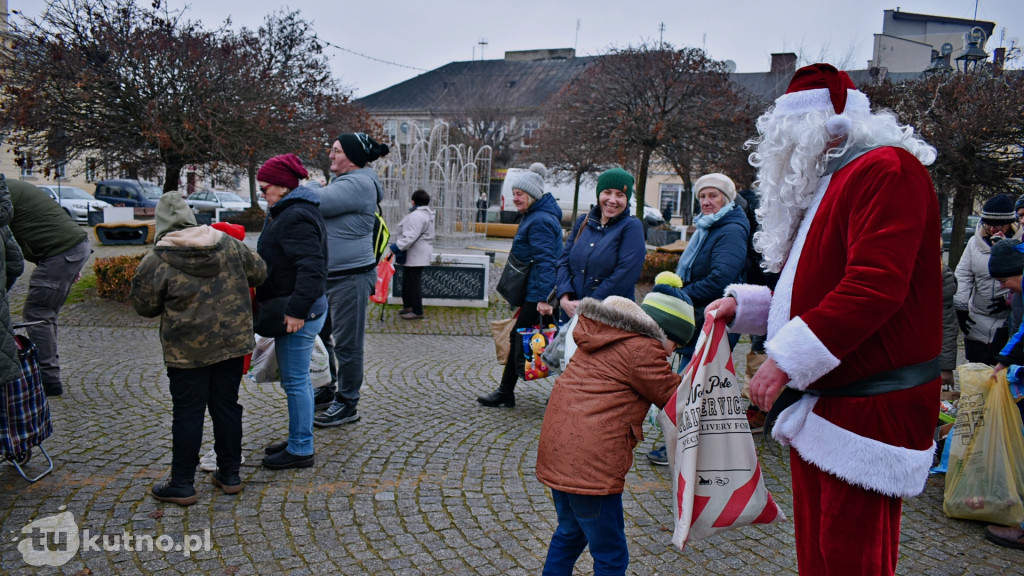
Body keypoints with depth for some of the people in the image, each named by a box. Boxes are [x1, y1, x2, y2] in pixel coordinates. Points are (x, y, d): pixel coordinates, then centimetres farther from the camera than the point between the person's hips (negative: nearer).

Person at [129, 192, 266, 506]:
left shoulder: (157, 260, -11)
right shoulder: (229, 244, 0)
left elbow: (144, 306, -2)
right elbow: (259, 273, 11)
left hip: (187, 351, -4)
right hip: (232, 343, 4)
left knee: (188, 414, 5)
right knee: (227, 407, 13)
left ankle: (182, 485, 14)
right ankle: (229, 475, 23)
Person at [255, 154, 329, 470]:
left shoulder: (296, 218, -18)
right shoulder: (287, 213, 17)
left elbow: (311, 267, -28)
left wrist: (297, 310, -29)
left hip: (299, 312, -11)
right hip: (295, 306, 11)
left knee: (295, 381, -2)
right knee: (296, 378, 18)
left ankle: (301, 450, 9)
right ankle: (298, 440, 30)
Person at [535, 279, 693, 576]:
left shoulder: (602, 336, 16)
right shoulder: (642, 349, -11)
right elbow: (675, 397, -1)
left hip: (555, 448, 9)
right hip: (590, 462, -9)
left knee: (569, 532, 29)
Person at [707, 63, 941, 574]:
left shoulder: (885, 169, -13)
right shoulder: (830, 182, 20)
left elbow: (873, 287, -25)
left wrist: (787, 358, -25)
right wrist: (744, 305, 17)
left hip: (871, 408, -10)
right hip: (821, 400, 10)